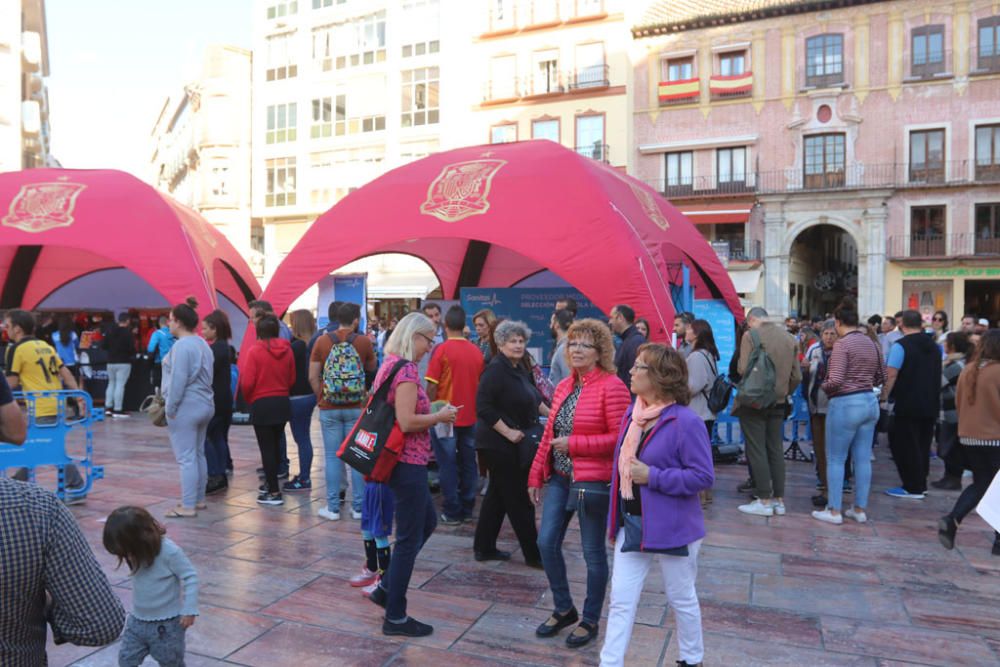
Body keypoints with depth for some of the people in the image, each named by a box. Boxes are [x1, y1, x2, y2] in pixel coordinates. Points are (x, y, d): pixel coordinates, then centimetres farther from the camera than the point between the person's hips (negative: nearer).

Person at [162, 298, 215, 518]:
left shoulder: (182, 346, -17)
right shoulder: (202, 343, 13)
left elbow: (178, 380, -20)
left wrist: (170, 408, -12)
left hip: (186, 408, -9)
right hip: (205, 405, 9)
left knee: (186, 458, -4)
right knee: (198, 454, 15)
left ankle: (188, 506, 0)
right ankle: (199, 499, 23)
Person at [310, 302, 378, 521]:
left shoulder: (322, 341, -3)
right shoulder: (364, 341, -5)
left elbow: (313, 377, -2)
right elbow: (372, 369, 11)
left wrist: (321, 399, 9)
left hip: (329, 408, 1)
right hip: (356, 407, 0)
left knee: (332, 457, 7)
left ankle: (333, 507, 12)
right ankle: (358, 506, 13)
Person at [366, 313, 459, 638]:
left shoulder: (390, 365, 10)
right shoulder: (407, 370, -19)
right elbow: (407, 423, -26)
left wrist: (434, 414, 13)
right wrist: (440, 417, -12)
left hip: (399, 459, 10)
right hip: (408, 462, -10)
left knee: (427, 522, 23)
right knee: (410, 538, 3)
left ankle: (386, 586, 28)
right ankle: (395, 618, 16)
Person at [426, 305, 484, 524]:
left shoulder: (441, 350, -12)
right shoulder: (476, 352, 1)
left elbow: (432, 385, -12)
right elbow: (481, 385, 9)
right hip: (469, 416, 4)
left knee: (448, 466, 4)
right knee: (468, 464, 12)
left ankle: (451, 512, 9)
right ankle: (467, 509, 19)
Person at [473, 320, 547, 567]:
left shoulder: (519, 369, 11)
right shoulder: (496, 370, -17)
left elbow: (533, 399, 24)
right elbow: (483, 407, -22)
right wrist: (508, 432, -22)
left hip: (513, 445, 9)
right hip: (498, 444, -9)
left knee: (498, 495, 15)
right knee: (518, 499, -1)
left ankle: (484, 548, 25)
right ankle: (533, 554, 10)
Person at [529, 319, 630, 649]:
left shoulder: (612, 386, -13)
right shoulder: (564, 386, 9)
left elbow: (620, 437, -18)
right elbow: (550, 434, 13)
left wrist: (573, 445, -19)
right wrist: (537, 474, 12)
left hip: (593, 482, -7)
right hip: (559, 477, 7)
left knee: (593, 553, 6)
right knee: (547, 543, 8)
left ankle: (590, 621, 26)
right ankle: (564, 609, 30)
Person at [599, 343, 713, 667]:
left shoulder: (685, 421, -20)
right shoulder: (632, 413, 3)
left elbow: (704, 477, -20)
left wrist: (652, 476, -24)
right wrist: (616, 519, 13)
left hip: (671, 529, -6)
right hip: (631, 525, 6)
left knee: (681, 599, 16)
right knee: (621, 600, 9)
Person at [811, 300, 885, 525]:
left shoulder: (842, 344, -15)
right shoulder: (873, 344, 8)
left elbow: (835, 380, -21)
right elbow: (881, 378, 15)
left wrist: (824, 387, -2)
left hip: (845, 405, -7)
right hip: (870, 402, 7)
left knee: (835, 459, 4)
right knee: (863, 458, 13)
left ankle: (834, 511, 9)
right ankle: (860, 509, 21)